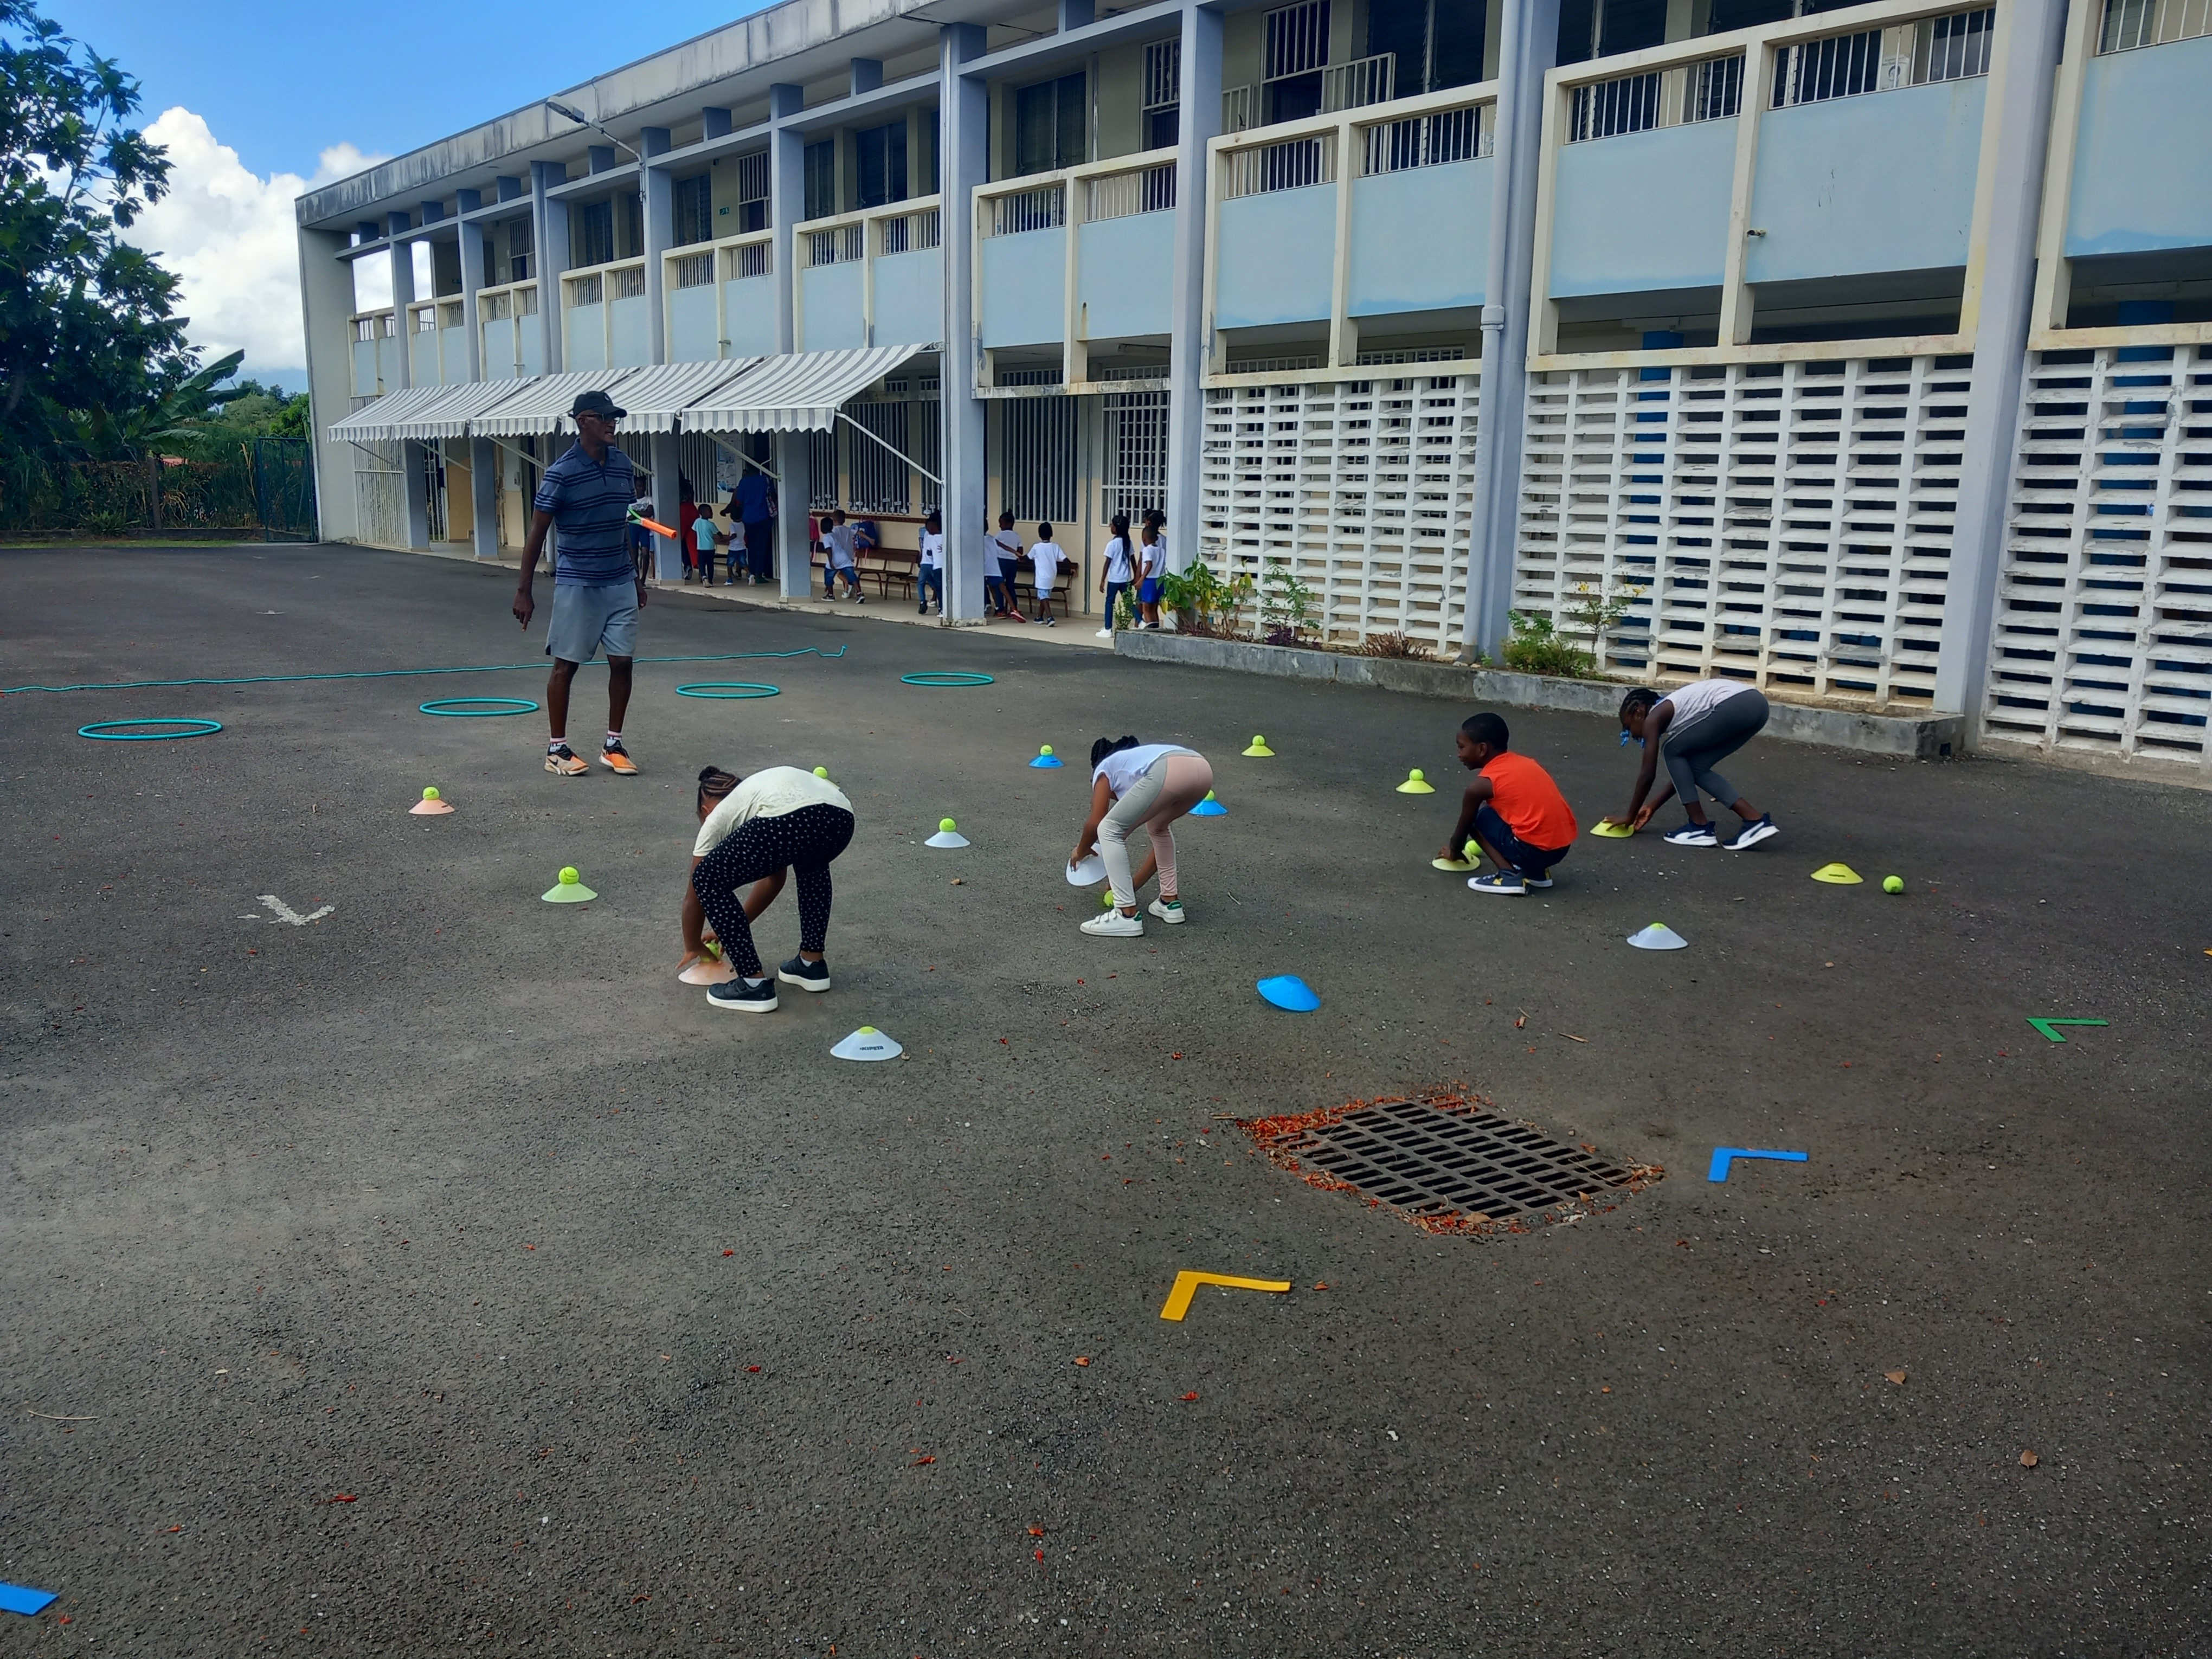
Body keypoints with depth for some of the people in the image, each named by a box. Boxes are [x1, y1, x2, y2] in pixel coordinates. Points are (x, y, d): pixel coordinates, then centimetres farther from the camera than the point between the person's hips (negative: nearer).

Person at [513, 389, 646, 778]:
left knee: (622, 662, 4)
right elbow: (537, 533, -8)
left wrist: (637, 578, 16)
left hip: (620, 582, 5)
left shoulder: (624, 465, 5)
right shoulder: (561, 473, -12)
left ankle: (613, 745, 17)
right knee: (566, 665, 3)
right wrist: (523, 591, -9)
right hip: (577, 584, -5)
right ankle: (557, 749, 15)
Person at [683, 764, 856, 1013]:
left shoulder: (717, 817, 28)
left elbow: (694, 897, 33)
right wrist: (734, 927, 57)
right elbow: (774, 878, 49)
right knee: (812, 861, 42)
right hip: (841, 820, 7)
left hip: (792, 822, -6)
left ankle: (755, 984, 11)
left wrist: (693, 948, 50)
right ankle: (812, 963, 37)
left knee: (708, 881, 14)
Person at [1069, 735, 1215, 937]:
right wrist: (1136, 882, 51)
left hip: (1169, 773, -7)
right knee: (1158, 827, 35)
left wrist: (1081, 851, 39)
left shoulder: (1105, 768, 30)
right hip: (1203, 770, 7)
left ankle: (1127, 915, 5)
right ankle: (1170, 902, 33)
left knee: (1109, 830, 10)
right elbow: (1162, 835, 44)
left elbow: (1095, 823, 18)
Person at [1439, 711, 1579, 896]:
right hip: (1563, 846, 8)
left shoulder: (1481, 785, -3)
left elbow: (1464, 827, 11)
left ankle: (1510, 876, -4)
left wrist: (1454, 852, 34)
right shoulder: (1524, 763, 17)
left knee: (1479, 817, 10)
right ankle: (1537, 871, 19)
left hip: (1533, 850, -8)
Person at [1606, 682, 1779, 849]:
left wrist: (1630, 816, 18)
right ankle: (1755, 820, 14)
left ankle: (1700, 828, 10)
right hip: (1755, 703, 9)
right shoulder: (1673, 711, 30)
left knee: (1671, 752, 9)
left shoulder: (1653, 719, 8)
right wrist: (1653, 806, 41)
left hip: (1735, 705, -9)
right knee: (1695, 766, 17)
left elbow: (1647, 775, 8)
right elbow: (1681, 771, 35)